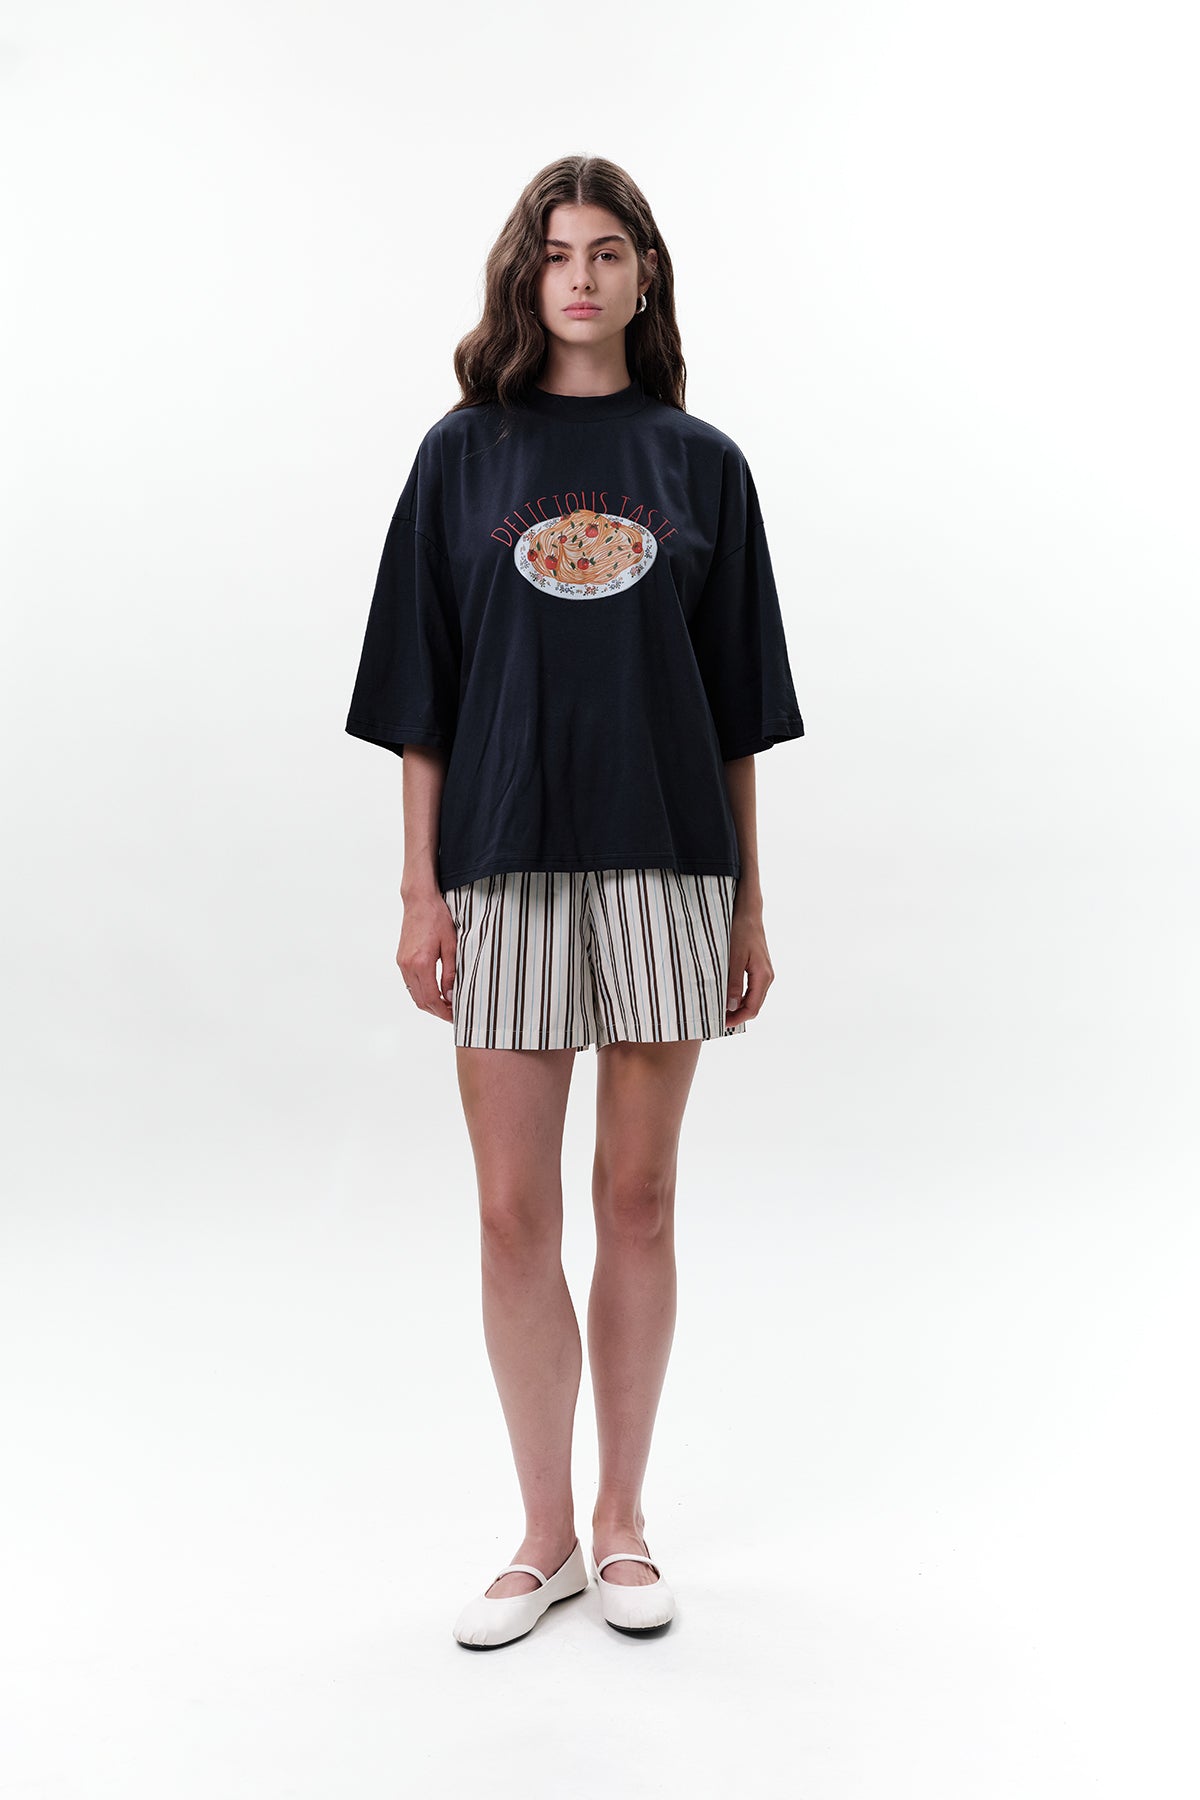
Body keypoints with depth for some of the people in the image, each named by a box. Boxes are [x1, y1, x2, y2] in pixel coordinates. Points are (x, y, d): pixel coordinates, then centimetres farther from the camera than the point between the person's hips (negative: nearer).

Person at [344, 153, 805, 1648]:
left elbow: (740, 705, 8)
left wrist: (749, 899, 5)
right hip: (506, 864, 0)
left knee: (638, 1199, 7)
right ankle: (547, 1536, 18)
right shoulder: (465, 453, 6)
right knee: (514, 1213, 2)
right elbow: (420, 698, 4)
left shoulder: (700, 463, 8)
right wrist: (419, 889, -3)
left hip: (665, 864, 0)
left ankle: (622, 1521, 23)